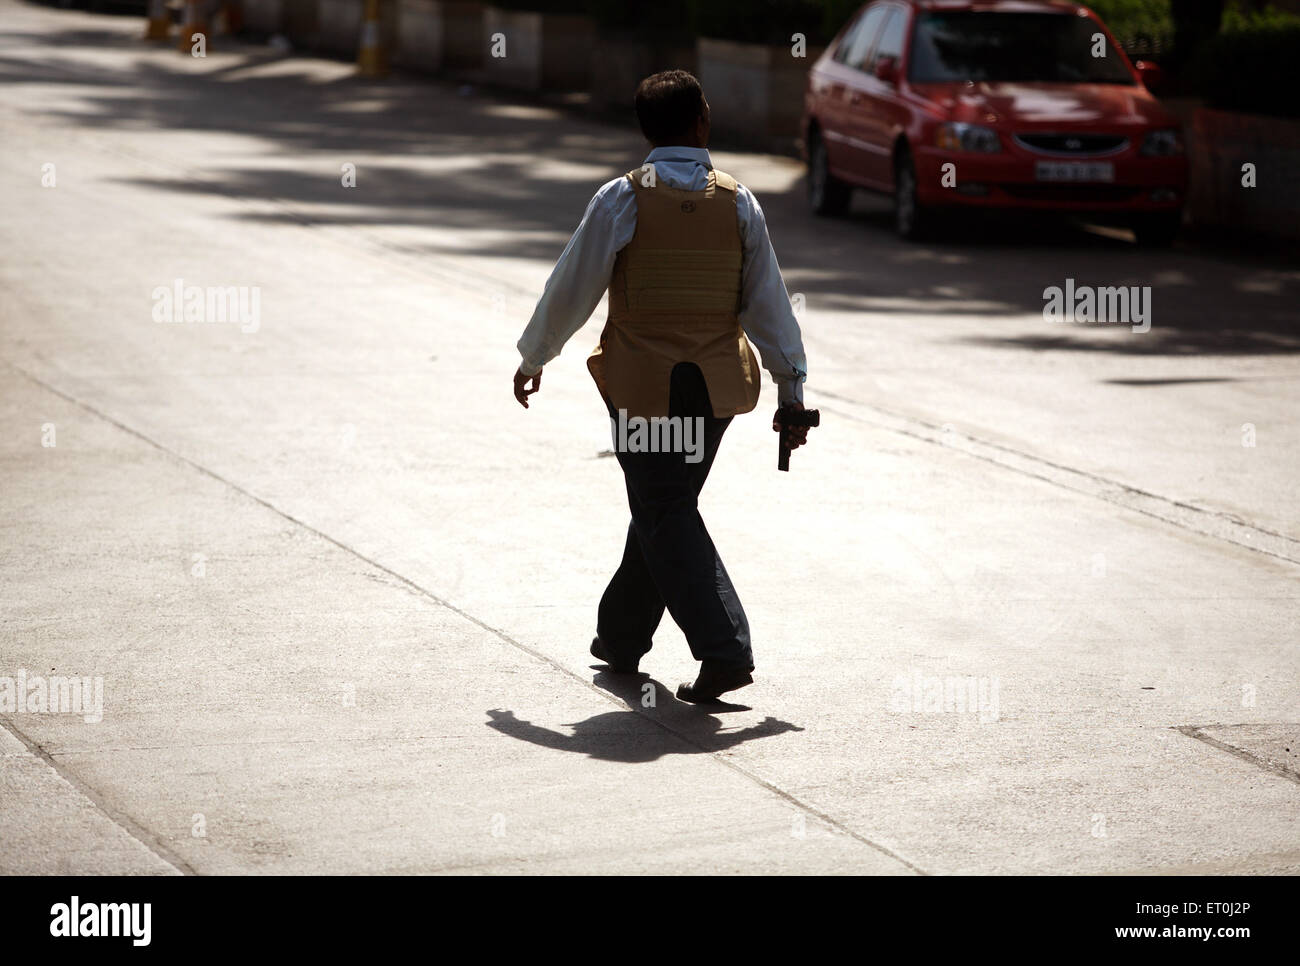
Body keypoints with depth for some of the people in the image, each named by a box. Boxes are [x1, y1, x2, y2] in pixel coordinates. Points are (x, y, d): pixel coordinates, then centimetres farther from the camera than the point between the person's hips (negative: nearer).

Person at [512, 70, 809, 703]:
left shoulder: (622, 200, -10)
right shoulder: (736, 201, -1)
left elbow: (571, 288, -3)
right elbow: (767, 299, 2)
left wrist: (533, 358, 12)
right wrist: (791, 386, 9)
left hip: (644, 383, -4)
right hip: (716, 383, 4)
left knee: (666, 516, -1)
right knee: (666, 506, 18)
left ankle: (725, 651, -13)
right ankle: (622, 637, 31)